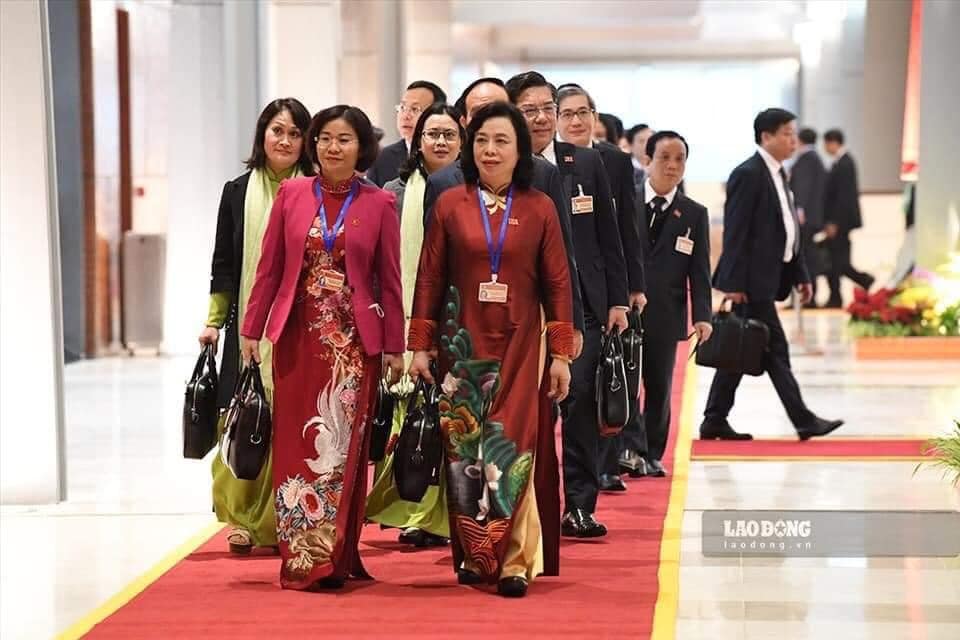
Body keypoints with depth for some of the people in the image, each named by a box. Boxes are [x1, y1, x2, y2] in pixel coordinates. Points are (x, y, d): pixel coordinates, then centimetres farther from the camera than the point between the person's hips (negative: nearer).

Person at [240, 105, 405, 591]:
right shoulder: (291, 194, 4)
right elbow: (269, 268, 5)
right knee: (296, 446, 3)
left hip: (354, 341, -1)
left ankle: (336, 558, 6)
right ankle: (301, 558, 11)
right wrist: (251, 329, 2)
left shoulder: (379, 204, 1)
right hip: (297, 336, 1)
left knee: (344, 448, 1)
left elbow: (389, 280, 2)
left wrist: (395, 346, 1)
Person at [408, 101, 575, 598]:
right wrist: (420, 346, 1)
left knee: (512, 448, -7)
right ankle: (473, 555, 12)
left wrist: (561, 354, -2)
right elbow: (429, 278, 4)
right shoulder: (450, 204, 1)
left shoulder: (539, 209, 1)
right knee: (464, 451, 3)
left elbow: (557, 284, 2)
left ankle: (515, 561, -5)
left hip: (519, 346, -1)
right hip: (462, 343, 1)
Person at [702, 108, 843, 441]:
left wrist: (800, 275, 16)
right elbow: (735, 233, -16)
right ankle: (803, 420, -3)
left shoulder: (778, 175, 17)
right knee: (775, 349, -5)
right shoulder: (747, 175, -13)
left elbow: (788, 229, 20)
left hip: (767, 278, 10)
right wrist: (733, 282, -19)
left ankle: (715, 421, 15)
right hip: (751, 279, -10)